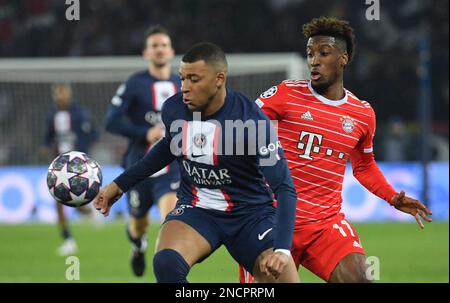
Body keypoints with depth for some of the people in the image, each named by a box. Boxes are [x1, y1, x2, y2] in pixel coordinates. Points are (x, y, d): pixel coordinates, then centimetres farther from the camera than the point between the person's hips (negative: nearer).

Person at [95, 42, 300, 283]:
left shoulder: (251, 120, -22)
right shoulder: (173, 109, -8)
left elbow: (285, 188, -21)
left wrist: (282, 250, -33)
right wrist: (121, 184, 20)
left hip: (249, 214, -2)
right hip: (195, 209, 2)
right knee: (166, 263, -29)